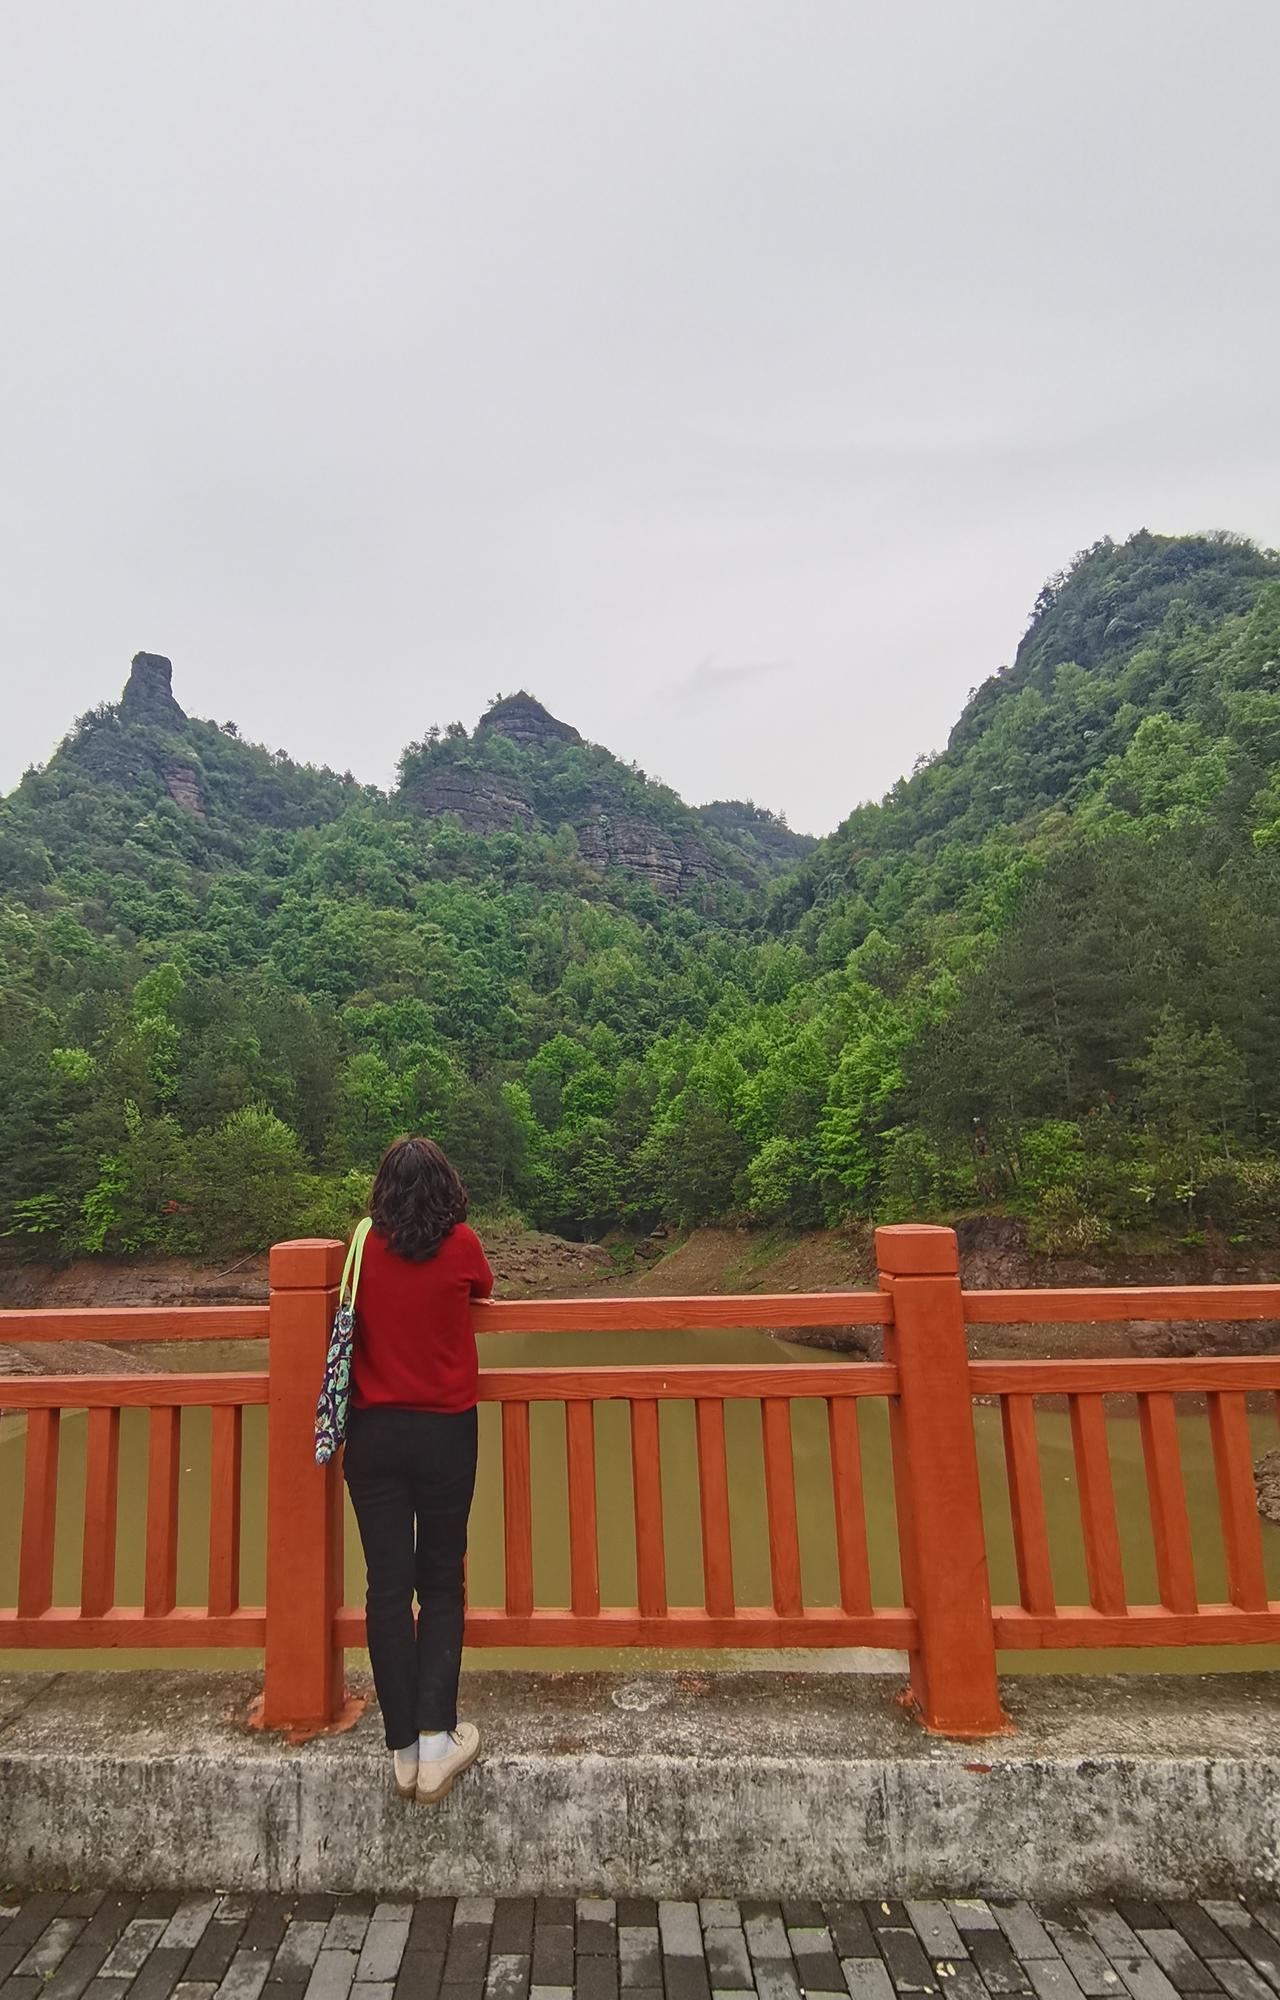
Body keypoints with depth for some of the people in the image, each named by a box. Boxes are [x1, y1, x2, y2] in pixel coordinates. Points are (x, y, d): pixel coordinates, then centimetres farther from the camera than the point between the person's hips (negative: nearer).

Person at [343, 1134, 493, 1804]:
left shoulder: (364, 1250, -5)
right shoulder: (461, 1246, -9)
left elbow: (353, 1316, 11)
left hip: (372, 1434, 2)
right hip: (445, 1433, -1)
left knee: (387, 1585, 10)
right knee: (441, 1584, 13)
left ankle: (403, 1750, 18)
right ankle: (435, 1741, 9)